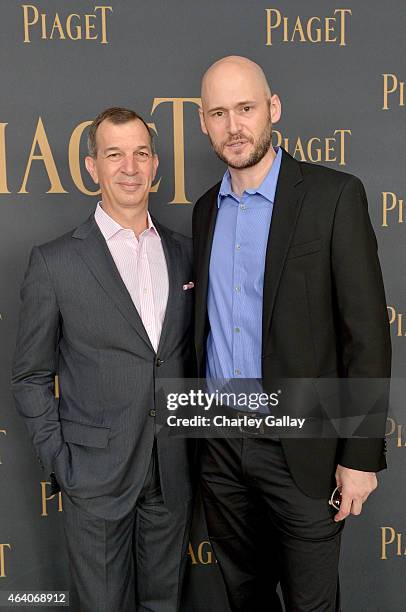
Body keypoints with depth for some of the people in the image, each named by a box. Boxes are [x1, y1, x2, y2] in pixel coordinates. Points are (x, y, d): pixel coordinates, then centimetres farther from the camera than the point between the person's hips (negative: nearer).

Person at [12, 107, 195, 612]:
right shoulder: (54, 262, -8)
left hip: (172, 471, 4)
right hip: (96, 475, -3)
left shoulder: (184, 253, 4)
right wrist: (59, 461, -7)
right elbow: (31, 376, -2)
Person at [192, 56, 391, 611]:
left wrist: (361, 455, -12)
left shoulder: (334, 195, -11)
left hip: (300, 446, -4)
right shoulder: (206, 209, 7)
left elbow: (366, 332, -12)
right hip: (220, 440, 5)